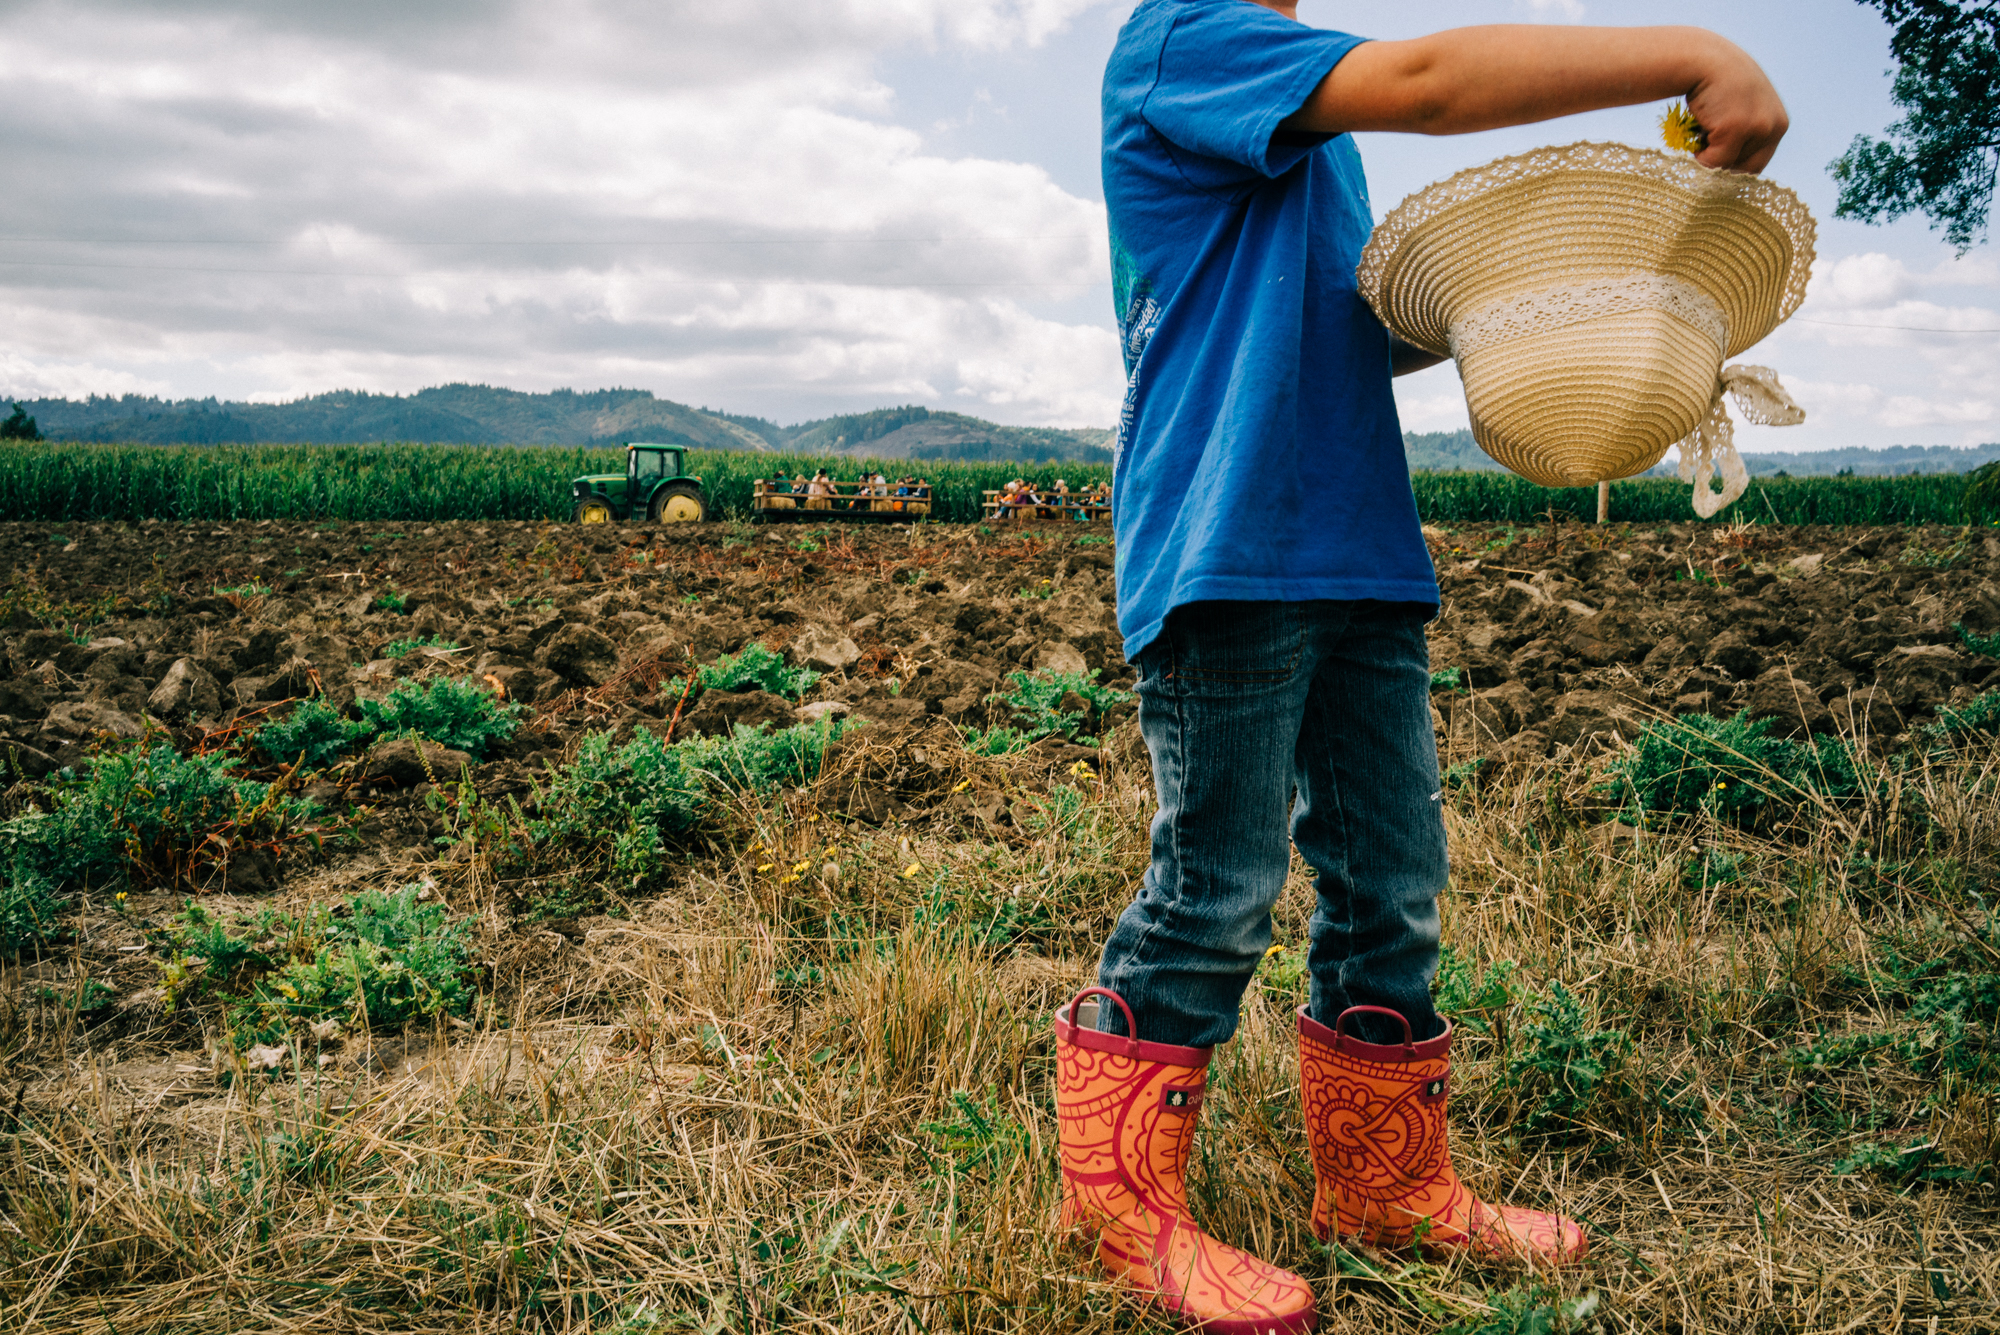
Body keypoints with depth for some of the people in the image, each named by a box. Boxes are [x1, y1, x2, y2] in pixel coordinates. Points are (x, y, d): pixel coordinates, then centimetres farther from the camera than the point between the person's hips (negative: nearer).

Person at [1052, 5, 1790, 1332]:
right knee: (1215, 898, -3)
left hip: (1359, 551, 9)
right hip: (1227, 553, -9)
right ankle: (1125, 1208, 14)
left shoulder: (1312, 114, 24)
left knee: (1393, 881, 11)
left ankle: (1389, 1186, 26)